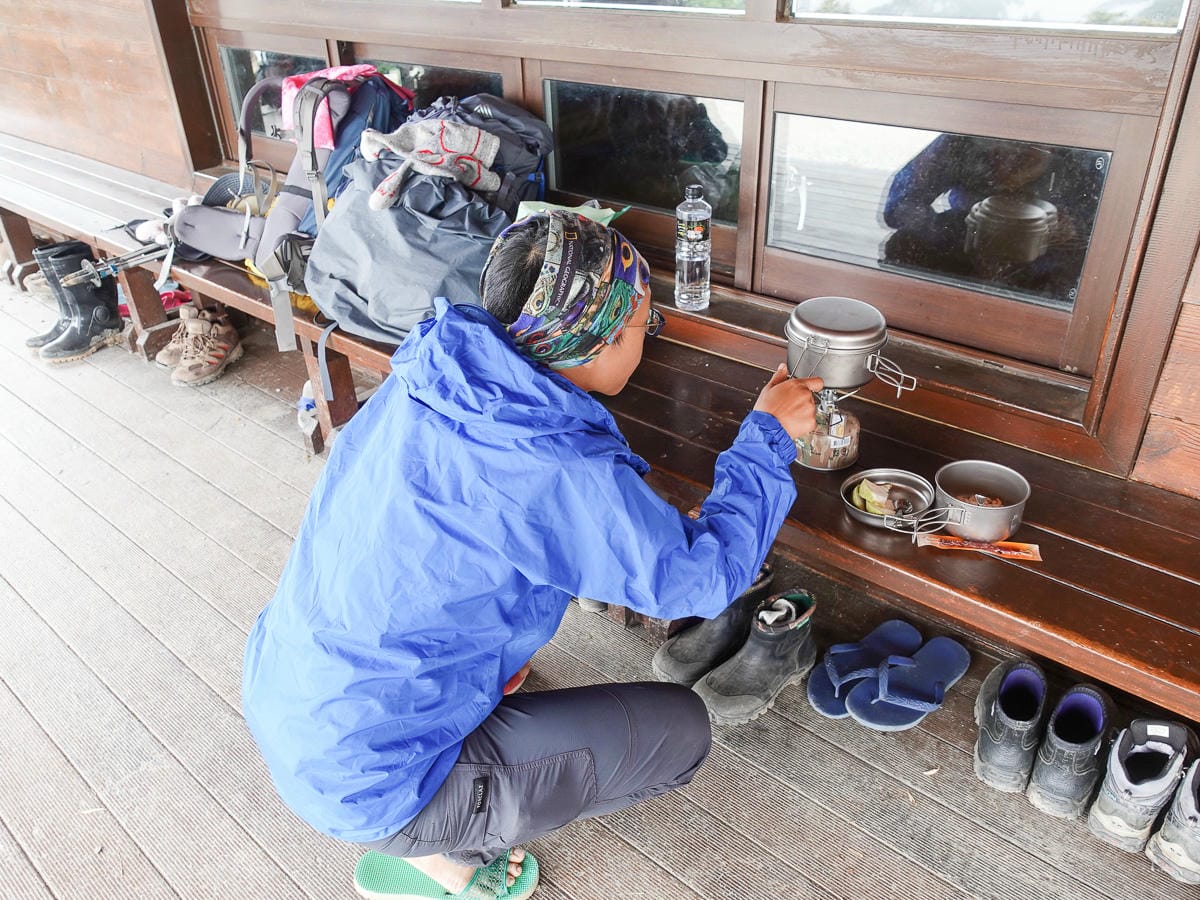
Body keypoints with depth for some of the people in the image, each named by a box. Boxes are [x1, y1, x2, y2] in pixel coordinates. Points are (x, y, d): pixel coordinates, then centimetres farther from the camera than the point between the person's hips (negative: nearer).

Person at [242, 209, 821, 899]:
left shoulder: (430, 375, -6)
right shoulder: (556, 474, -29)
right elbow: (705, 577, -15)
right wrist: (768, 434, -4)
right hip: (361, 783, -7)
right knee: (681, 730, -2)